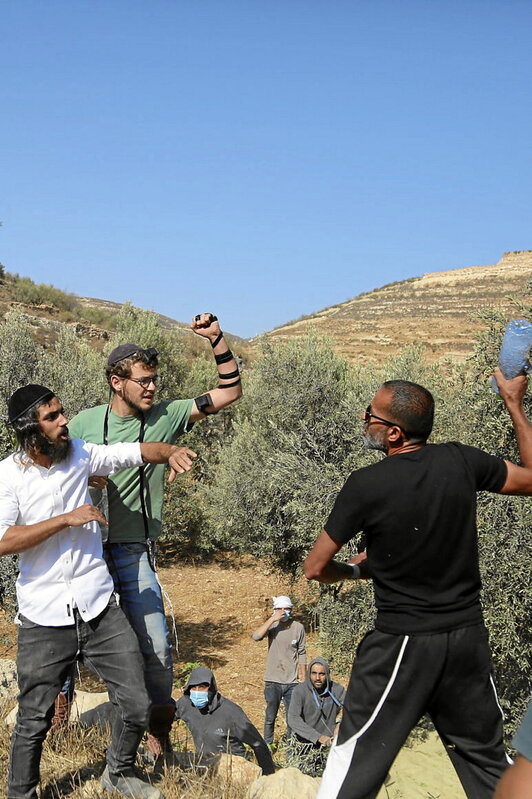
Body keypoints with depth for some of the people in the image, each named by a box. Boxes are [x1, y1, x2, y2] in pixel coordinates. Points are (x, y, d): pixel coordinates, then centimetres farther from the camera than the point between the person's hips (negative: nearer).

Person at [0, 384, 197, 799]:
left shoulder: (79, 453, 3)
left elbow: (136, 452, 10)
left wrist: (170, 451, -11)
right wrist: (67, 519, -19)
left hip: (100, 608, 4)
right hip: (44, 619, -3)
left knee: (137, 705, 7)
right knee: (34, 721, 6)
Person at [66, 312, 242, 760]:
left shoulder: (165, 417, 0)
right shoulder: (86, 422, -1)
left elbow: (229, 392, 1)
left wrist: (217, 339, -8)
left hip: (133, 553, 0)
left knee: (156, 647, -4)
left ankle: (158, 731, 18)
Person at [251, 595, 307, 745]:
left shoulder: (298, 627, -2)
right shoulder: (272, 625, -5)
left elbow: (301, 654, 7)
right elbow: (256, 636, -25)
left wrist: (303, 679, 8)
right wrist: (272, 619, -27)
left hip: (292, 682, 1)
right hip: (273, 681, 0)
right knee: (270, 717, 12)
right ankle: (267, 745, 30)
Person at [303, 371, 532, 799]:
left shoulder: (366, 485, -17)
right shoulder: (460, 461, -7)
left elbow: (315, 568, -8)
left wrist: (358, 569, 13)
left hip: (402, 643, -4)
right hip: (468, 637, 4)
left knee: (357, 758, 7)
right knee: (488, 760, 18)